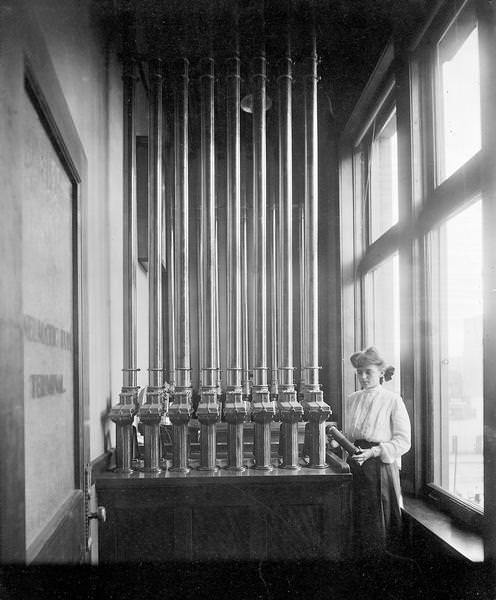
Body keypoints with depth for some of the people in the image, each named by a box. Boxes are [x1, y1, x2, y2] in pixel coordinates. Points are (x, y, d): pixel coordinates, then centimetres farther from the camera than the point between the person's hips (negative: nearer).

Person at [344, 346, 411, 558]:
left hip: (381, 467, -4)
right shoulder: (352, 400, 12)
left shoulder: (392, 401, -3)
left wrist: (373, 452, -18)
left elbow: (403, 442, -9)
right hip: (355, 467, 4)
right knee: (357, 522, 3)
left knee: (377, 523, -3)